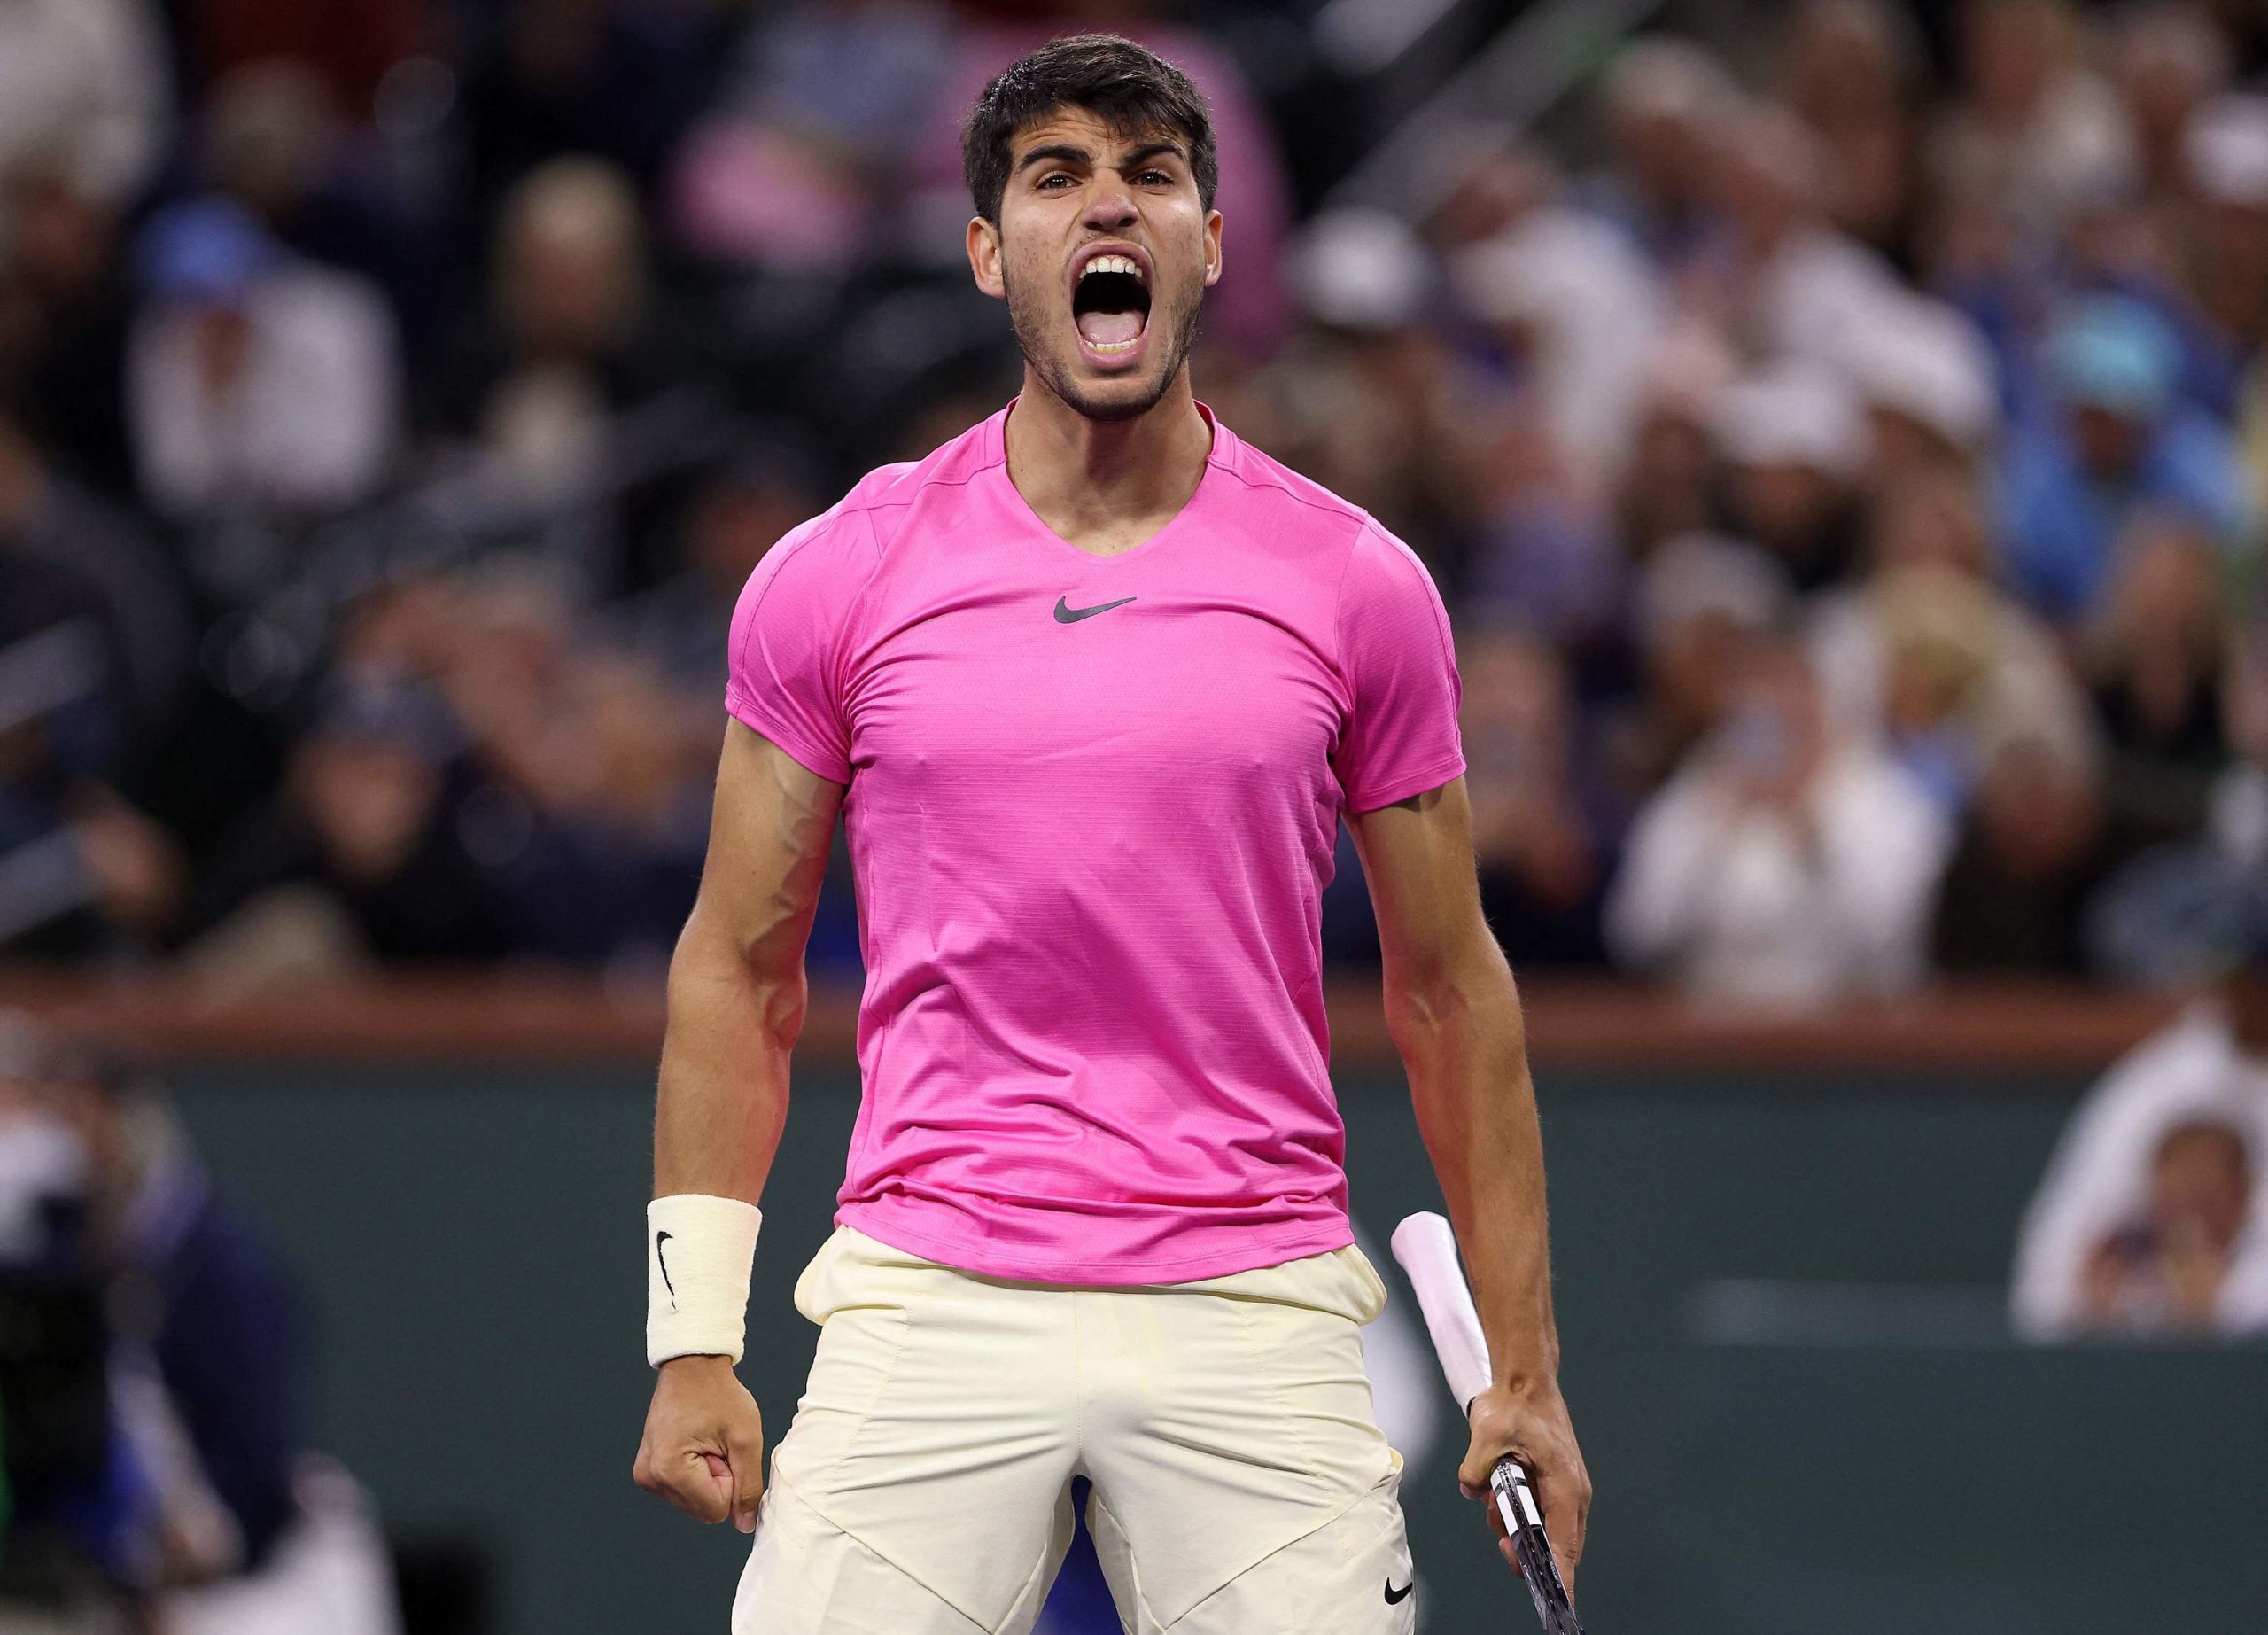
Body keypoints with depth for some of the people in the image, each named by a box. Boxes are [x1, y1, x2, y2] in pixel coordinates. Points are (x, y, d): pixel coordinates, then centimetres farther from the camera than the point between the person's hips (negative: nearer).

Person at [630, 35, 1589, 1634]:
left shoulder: (1357, 586, 5)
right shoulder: (833, 582, 4)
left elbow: (1449, 987, 10)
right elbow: (741, 967, 10)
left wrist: (1524, 1372, 7)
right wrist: (694, 1342, 3)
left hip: (1253, 1310, 0)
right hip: (933, 1307, 0)